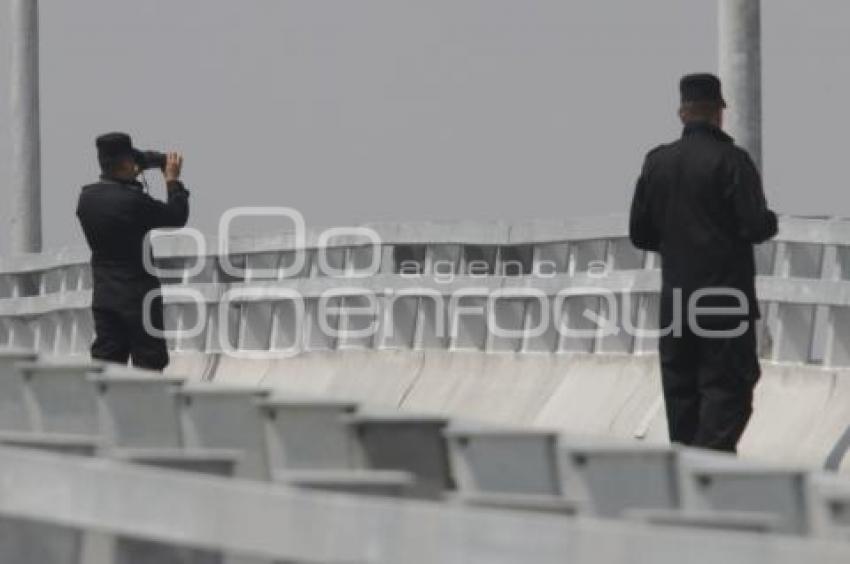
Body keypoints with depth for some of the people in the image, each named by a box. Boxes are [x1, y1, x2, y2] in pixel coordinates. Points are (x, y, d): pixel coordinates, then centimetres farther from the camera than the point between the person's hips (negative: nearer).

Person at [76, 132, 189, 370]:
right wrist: (172, 180, 3)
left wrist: (132, 179, 15)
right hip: (138, 296, -6)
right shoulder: (132, 201, -21)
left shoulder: (87, 197, -1)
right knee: (149, 362, 2)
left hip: (103, 296, 6)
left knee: (106, 361, 7)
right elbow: (177, 217, -9)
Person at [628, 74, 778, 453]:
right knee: (727, 389, -4)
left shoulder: (656, 163, 6)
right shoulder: (730, 161, -10)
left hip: (676, 296, 5)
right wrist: (771, 222, 7)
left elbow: (640, 234, 9)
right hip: (726, 298, -5)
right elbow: (757, 226, -15)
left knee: (682, 392, 11)